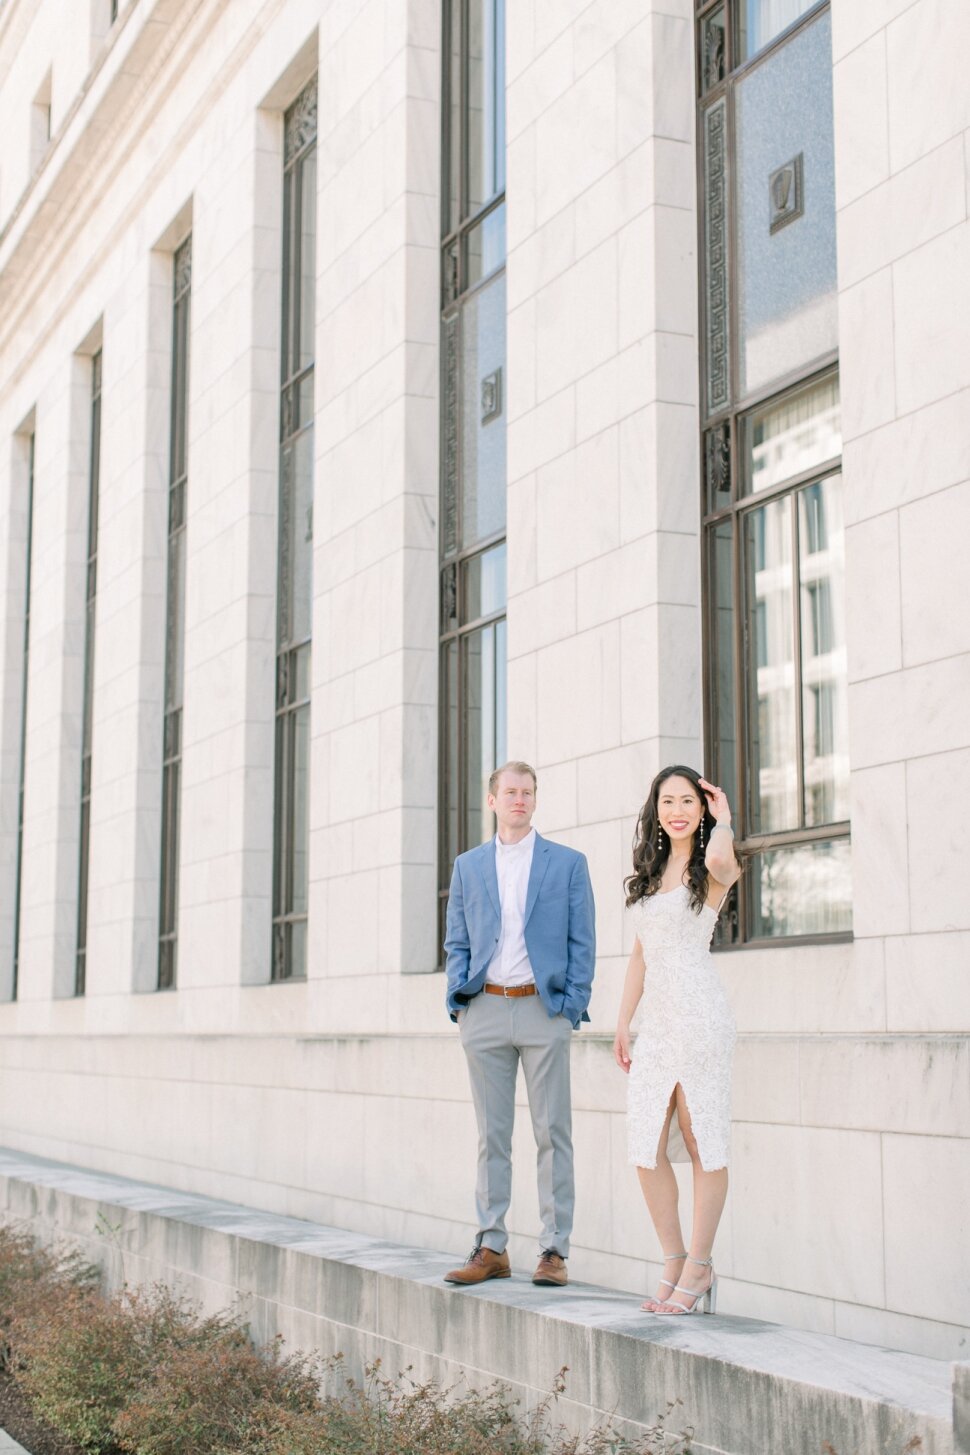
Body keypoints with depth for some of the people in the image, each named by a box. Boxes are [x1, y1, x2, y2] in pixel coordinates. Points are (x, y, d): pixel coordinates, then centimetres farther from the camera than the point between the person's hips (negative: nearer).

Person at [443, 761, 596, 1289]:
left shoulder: (567, 863, 6)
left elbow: (582, 943, 4)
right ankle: (491, 1248, 13)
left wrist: (572, 1006, -6)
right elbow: (456, 942, 15)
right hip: (484, 1012, 3)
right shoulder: (468, 866, 14)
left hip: (543, 1010, -2)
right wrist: (458, 995, 0)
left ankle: (554, 1250, 3)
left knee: (552, 1133, -1)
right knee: (491, 1134, 7)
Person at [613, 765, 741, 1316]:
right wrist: (623, 1022, 16)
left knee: (703, 1141, -2)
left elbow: (720, 860, -30)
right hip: (656, 1018, 7)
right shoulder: (650, 872, 18)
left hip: (700, 1012, -7)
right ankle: (675, 1263, 13)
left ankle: (699, 1266, 5)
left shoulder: (712, 871, -2)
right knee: (648, 1148, 4)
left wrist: (723, 817, -10)